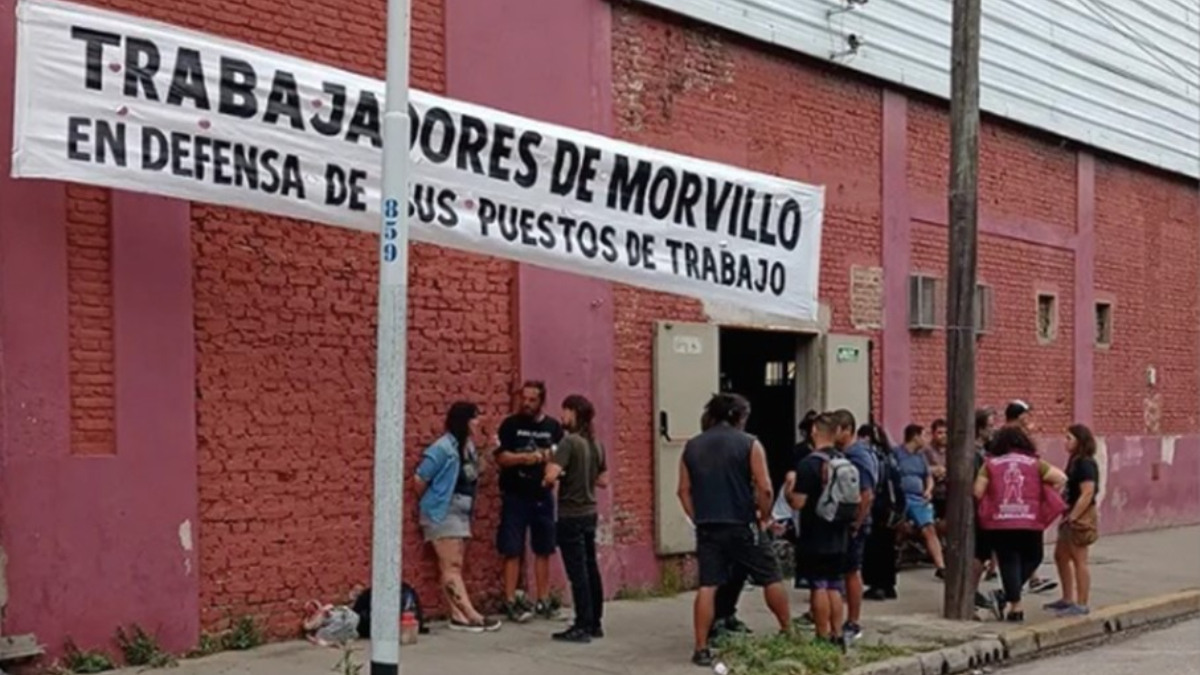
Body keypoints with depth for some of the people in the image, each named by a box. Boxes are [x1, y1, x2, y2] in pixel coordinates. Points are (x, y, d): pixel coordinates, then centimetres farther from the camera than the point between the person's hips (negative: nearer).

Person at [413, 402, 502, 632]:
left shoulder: (469, 446, 7)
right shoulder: (443, 448, -17)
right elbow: (420, 479, -13)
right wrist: (430, 502, 0)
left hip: (461, 513, 8)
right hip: (443, 513, -8)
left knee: (455, 567, 7)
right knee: (451, 567, -6)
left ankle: (458, 616, 7)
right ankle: (472, 615, -10)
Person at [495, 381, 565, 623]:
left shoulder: (553, 427, 6)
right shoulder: (511, 425, -1)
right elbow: (501, 457, -8)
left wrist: (548, 457, -14)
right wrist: (527, 457, -20)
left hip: (543, 496, 3)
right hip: (515, 496, -3)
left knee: (543, 550, 7)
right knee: (512, 551, -3)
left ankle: (542, 601, 14)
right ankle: (510, 601, 1)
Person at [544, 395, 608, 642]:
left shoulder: (570, 442, -17)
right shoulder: (596, 444, 7)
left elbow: (551, 475, -27)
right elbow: (603, 480, 16)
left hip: (570, 516, -8)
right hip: (589, 513, 8)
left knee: (577, 572, -3)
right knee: (590, 568, 13)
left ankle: (582, 627, 1)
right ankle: (595, 623, 20)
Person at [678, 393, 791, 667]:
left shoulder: (692, 447, 9)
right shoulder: (749, 444, -3)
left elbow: (684, 490, 8)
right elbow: (764, 488, -9)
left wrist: (699, 520, 13)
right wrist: (764, 517, 4)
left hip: (707, 527, 3)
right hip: (742, 525, -3)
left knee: (707, 587, 4)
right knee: (772, 578, 13)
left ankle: (701, 648, 2)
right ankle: (787, 632, 22)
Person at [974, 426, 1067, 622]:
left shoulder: (990, 464, 3)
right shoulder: (1035, 463, 4)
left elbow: (978, 492, -3)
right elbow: (1061, 479, 0)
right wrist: (1044, 496, 12)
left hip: (998, 523, 0)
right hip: (1029, 521, 0)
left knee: (1009, 562, 6)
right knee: (1032, 558, 18)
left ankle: (1015, 605, 3)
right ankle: (1009, 596, 9)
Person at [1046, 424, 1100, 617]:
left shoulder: (1085, 464, -16)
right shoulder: (1075, 462, 13)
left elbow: (1087, 494, -22)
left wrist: (1073, 517, -22)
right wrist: (1068, 516, 10)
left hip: (1081, 517, -10)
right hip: (1072, 517, 10)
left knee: (1079, 561, -4)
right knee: (1061, 556, 16)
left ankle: (1082, 604, 3)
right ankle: (1068, 599, 26)